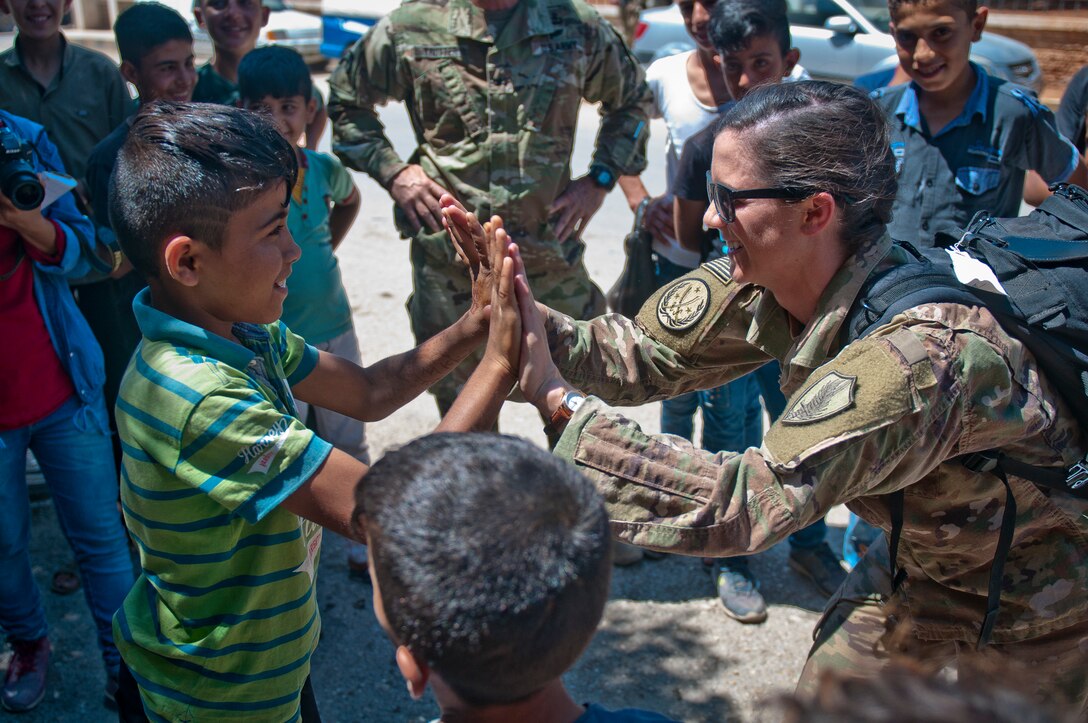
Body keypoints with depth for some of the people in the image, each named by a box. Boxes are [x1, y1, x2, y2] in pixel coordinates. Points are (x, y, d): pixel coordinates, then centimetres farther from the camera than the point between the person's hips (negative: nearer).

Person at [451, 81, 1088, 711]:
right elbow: (640, 353, -14)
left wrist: (557, 399, -44)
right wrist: (525, 320, -30)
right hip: (925, 560, 6)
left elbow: (753, 500, -45)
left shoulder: (922, 353, -41)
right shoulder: (767, 279, -18)